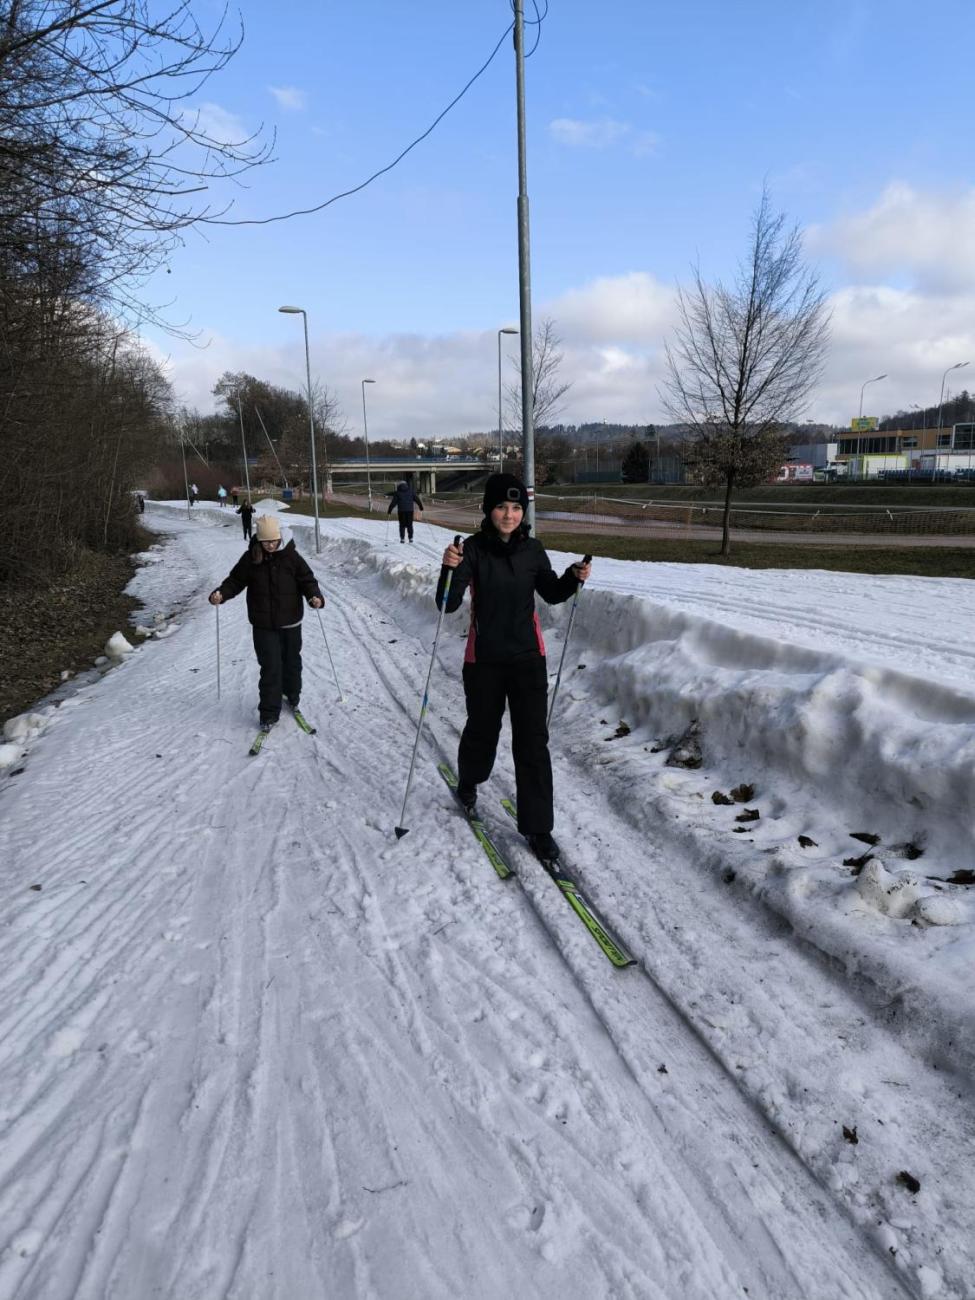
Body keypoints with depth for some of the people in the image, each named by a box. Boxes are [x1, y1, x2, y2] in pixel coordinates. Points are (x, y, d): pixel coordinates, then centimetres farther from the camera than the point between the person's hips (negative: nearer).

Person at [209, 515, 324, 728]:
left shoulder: (291, 556, -8)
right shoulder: (250, 558, -5)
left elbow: (306, 580, -6)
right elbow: (236, 580, 3)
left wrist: (315, 596, -26)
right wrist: (220, 594, -15)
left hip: (290, 622, 1)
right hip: (263, 624, -1)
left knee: (291, 661, 18)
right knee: (270, 667, -3)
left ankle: (293, 696, 43)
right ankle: (269, 713, 6)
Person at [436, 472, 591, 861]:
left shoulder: (532, 549, -1)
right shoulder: (474, 549, -11)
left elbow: (551, 594, 13)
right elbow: (449, 604, -19)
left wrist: (573, 577, -5)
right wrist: (449, 569, -36)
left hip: (528, 657, 2)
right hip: (484, 660, -2)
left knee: (533, 741, 0)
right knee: (482, 730, 16)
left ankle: (538, 827, 11)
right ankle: (467, 785, 48)